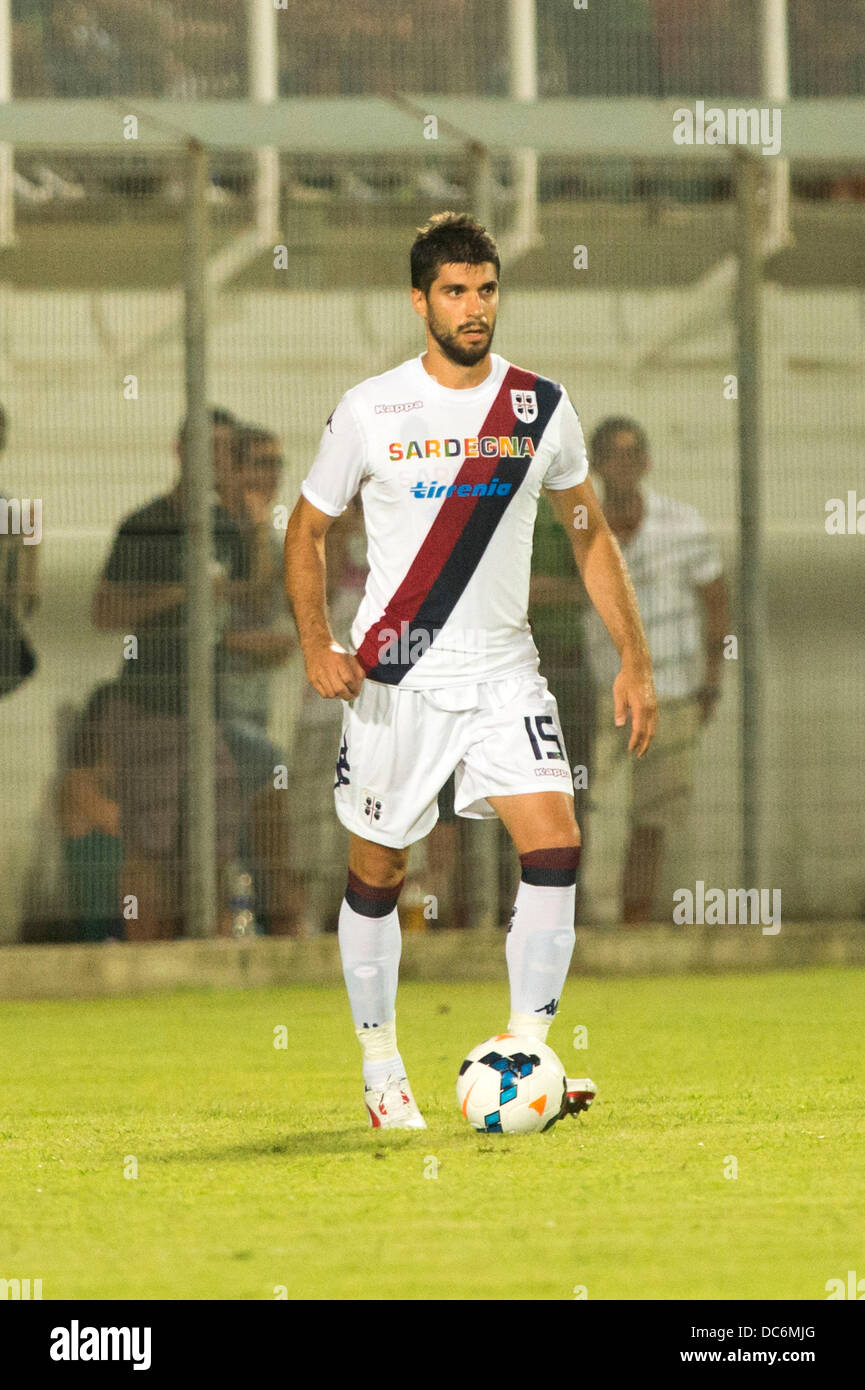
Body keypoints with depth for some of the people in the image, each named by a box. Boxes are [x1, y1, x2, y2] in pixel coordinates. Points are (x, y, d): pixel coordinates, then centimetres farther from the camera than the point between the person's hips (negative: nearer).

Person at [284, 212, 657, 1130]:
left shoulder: (541, 409, 2)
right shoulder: (370, 411, -5)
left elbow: (590, 536, 12)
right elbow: (306, 532, 4)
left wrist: (633, 658, 5)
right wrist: (317, 645, -12)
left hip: (504, 676, 2)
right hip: (394, 682, -2)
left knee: (555, 846, -16)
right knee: (376, 874, 7)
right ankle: (381, 1067, 24)